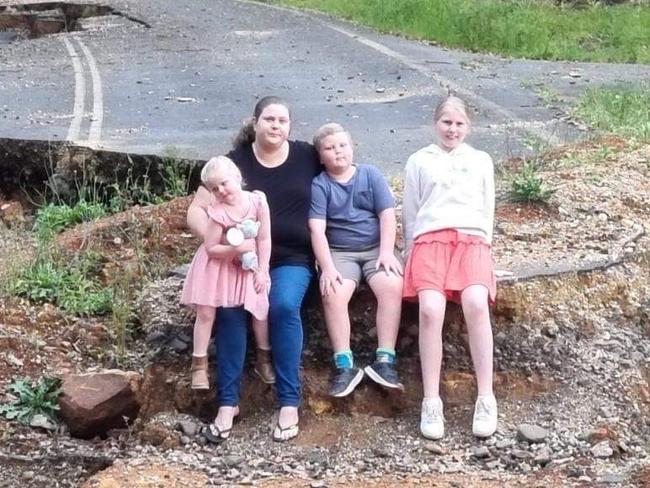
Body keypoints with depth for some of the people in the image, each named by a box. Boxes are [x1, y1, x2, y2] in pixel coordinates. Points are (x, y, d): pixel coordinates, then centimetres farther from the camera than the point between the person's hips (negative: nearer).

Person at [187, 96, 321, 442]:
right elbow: (196, 211, 1)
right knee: (228, 308, -27)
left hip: (291, 258, 0)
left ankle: (289, 403, -21)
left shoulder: (307, 157, 5)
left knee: (284, 306, -30)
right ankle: (228, 401, -17)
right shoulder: (235, 161, 3)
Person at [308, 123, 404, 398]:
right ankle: (345, 365, -27)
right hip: (339, 252, -1)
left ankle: (385, 360, -25)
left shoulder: (370, 174, 8)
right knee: (334, 293, -30)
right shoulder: (319, 185, 3)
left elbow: (387, 215, 2)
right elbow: (317, 230, -7)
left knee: (392, 286, -28)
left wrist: (387, 252, -11)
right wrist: (327, 267, -19)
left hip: (376, 248, 1)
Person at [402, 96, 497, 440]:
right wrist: (414, 255, 9)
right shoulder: (419, 161, 22)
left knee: (475, 303, -32)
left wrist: (483, 249, 10)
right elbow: (410, 214, 19)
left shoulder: (481, 161, 26)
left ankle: (486, 398, -29)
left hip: (472, 240, 1)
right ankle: (431, 402, -27)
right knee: (430, 309, -30)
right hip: (430, 239, 0)